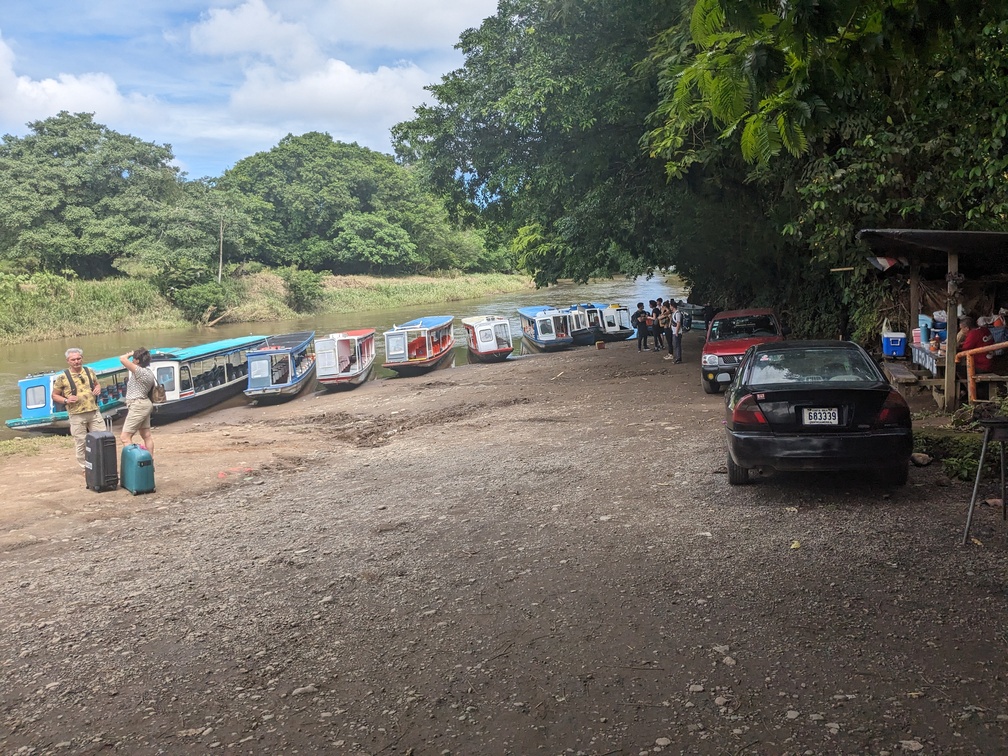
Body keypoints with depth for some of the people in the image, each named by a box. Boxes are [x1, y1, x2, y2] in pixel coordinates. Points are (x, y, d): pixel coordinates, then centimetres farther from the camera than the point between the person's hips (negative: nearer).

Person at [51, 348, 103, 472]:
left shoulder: (89, 371, 5)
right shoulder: (63, 377, -5)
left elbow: (97, 384, 22)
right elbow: (54, 395, 3)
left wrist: (98, 388, -1)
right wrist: (66, 400, -15)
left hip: (94, 412, 3)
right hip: (77, 415, -3)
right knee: (81, 443, 3)